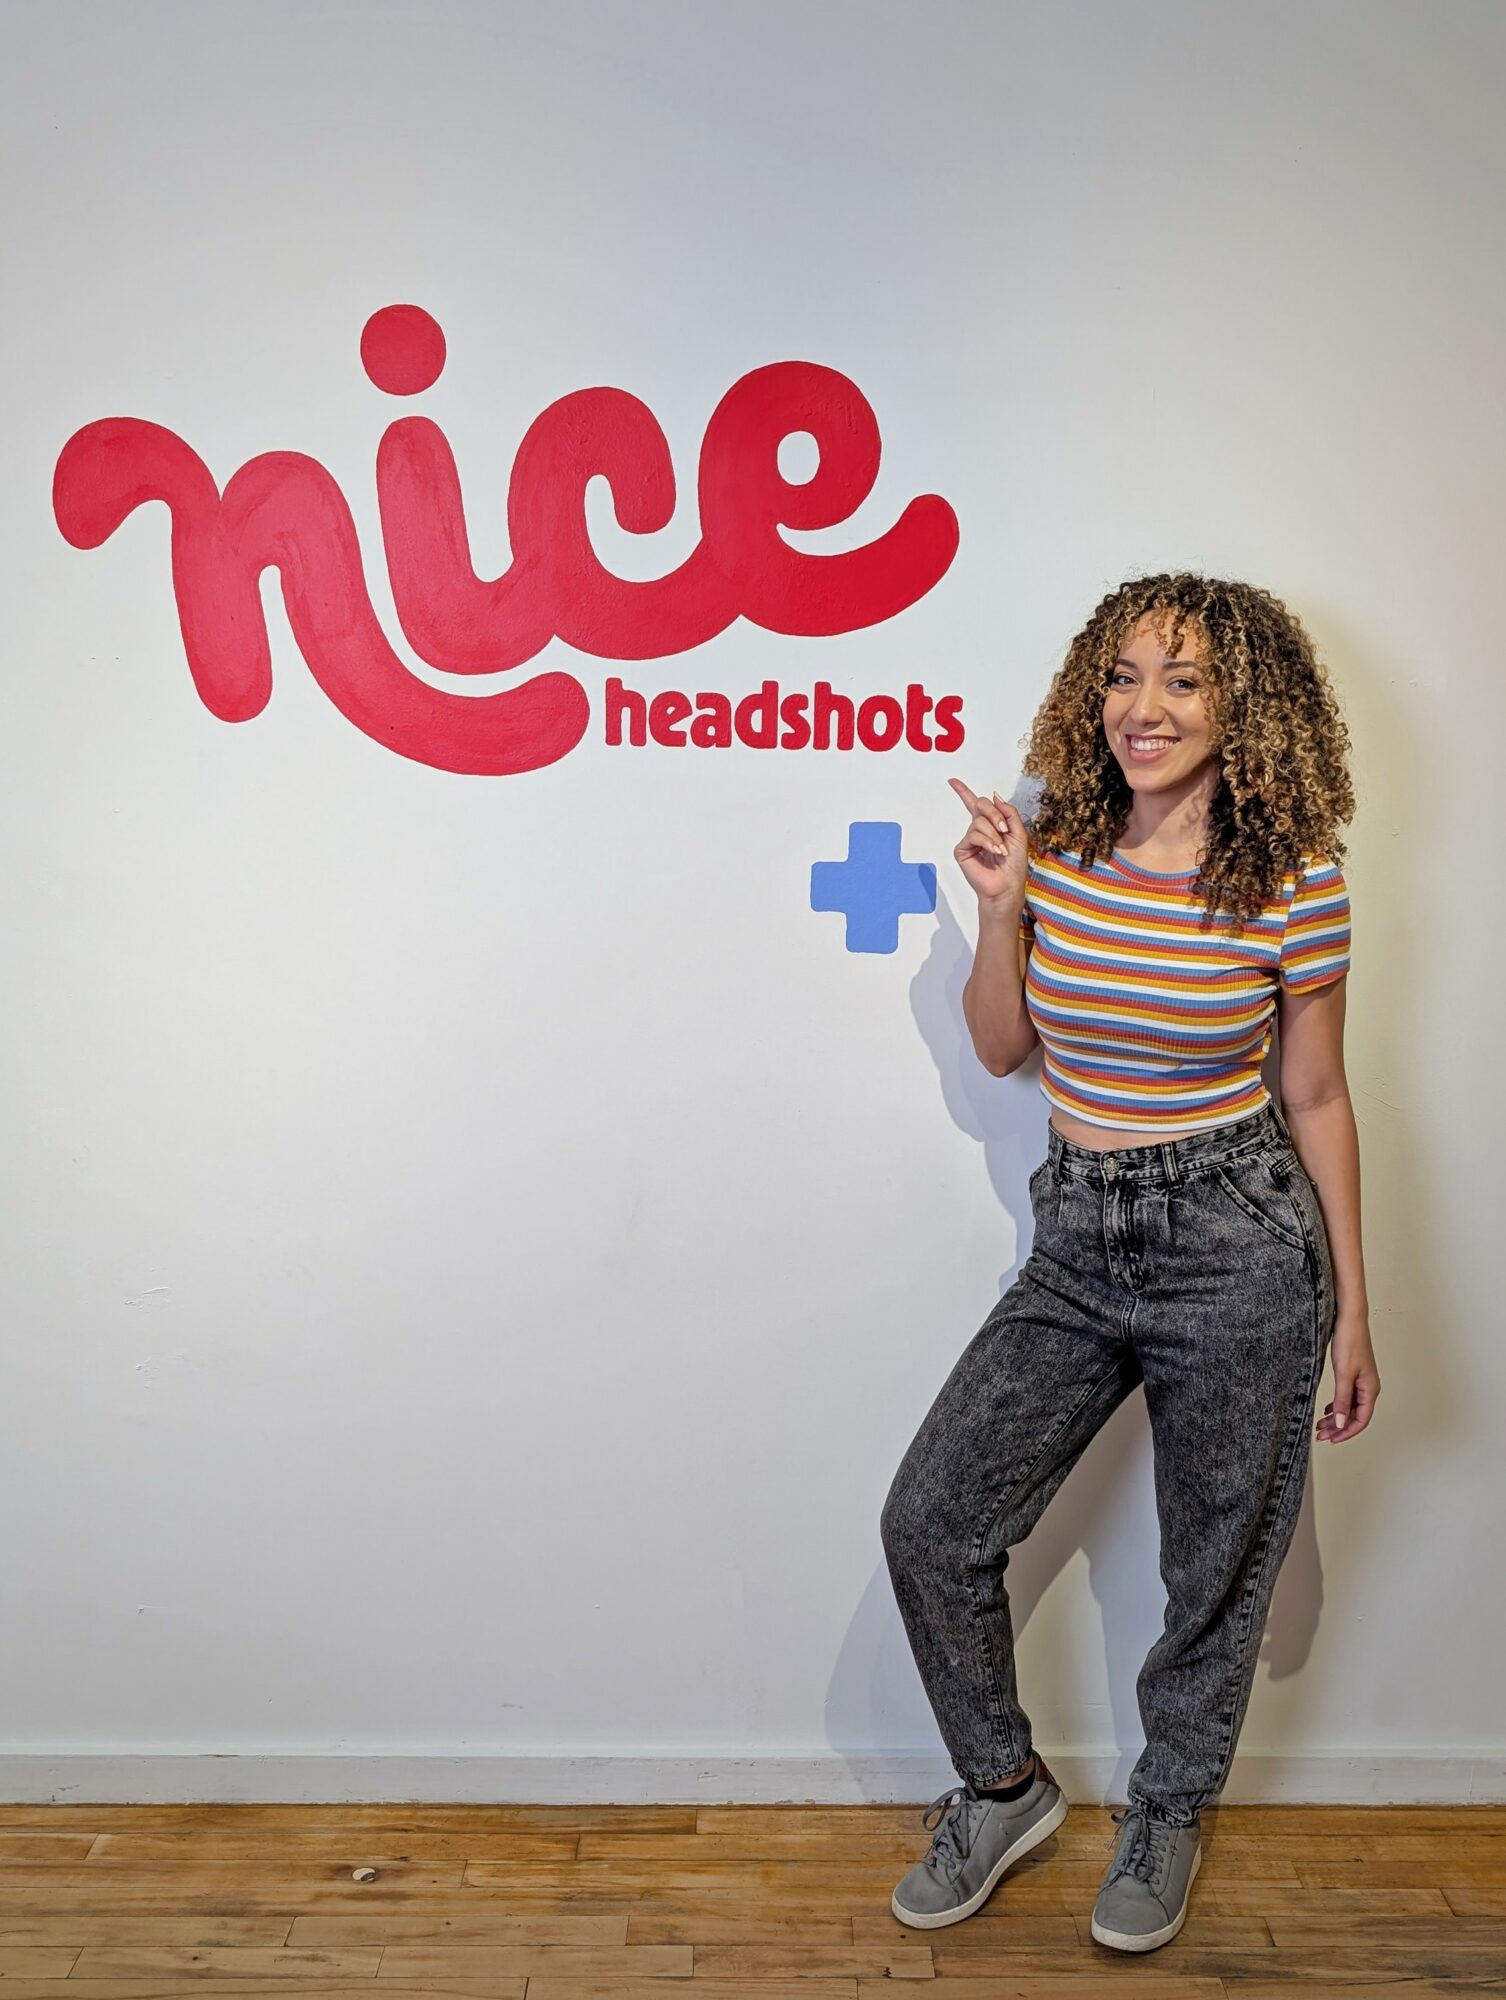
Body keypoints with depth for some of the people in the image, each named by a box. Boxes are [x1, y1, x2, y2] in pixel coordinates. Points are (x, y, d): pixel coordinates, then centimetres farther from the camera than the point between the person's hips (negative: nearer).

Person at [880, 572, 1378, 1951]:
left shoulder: (1296, 882, -9)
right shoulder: (1055, 850, 0)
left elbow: (1316, 1099, 0)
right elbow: (1002, 1050, 10)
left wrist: (1352, 1311, 2)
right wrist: (999, 910, -7)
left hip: (1239, 1243, -3)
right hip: (1078, 1241, 3)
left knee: (1216, 1565, 11)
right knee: (931, 1518, -1)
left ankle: (1168, 1812, 39)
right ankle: (1005, 1785, 25)